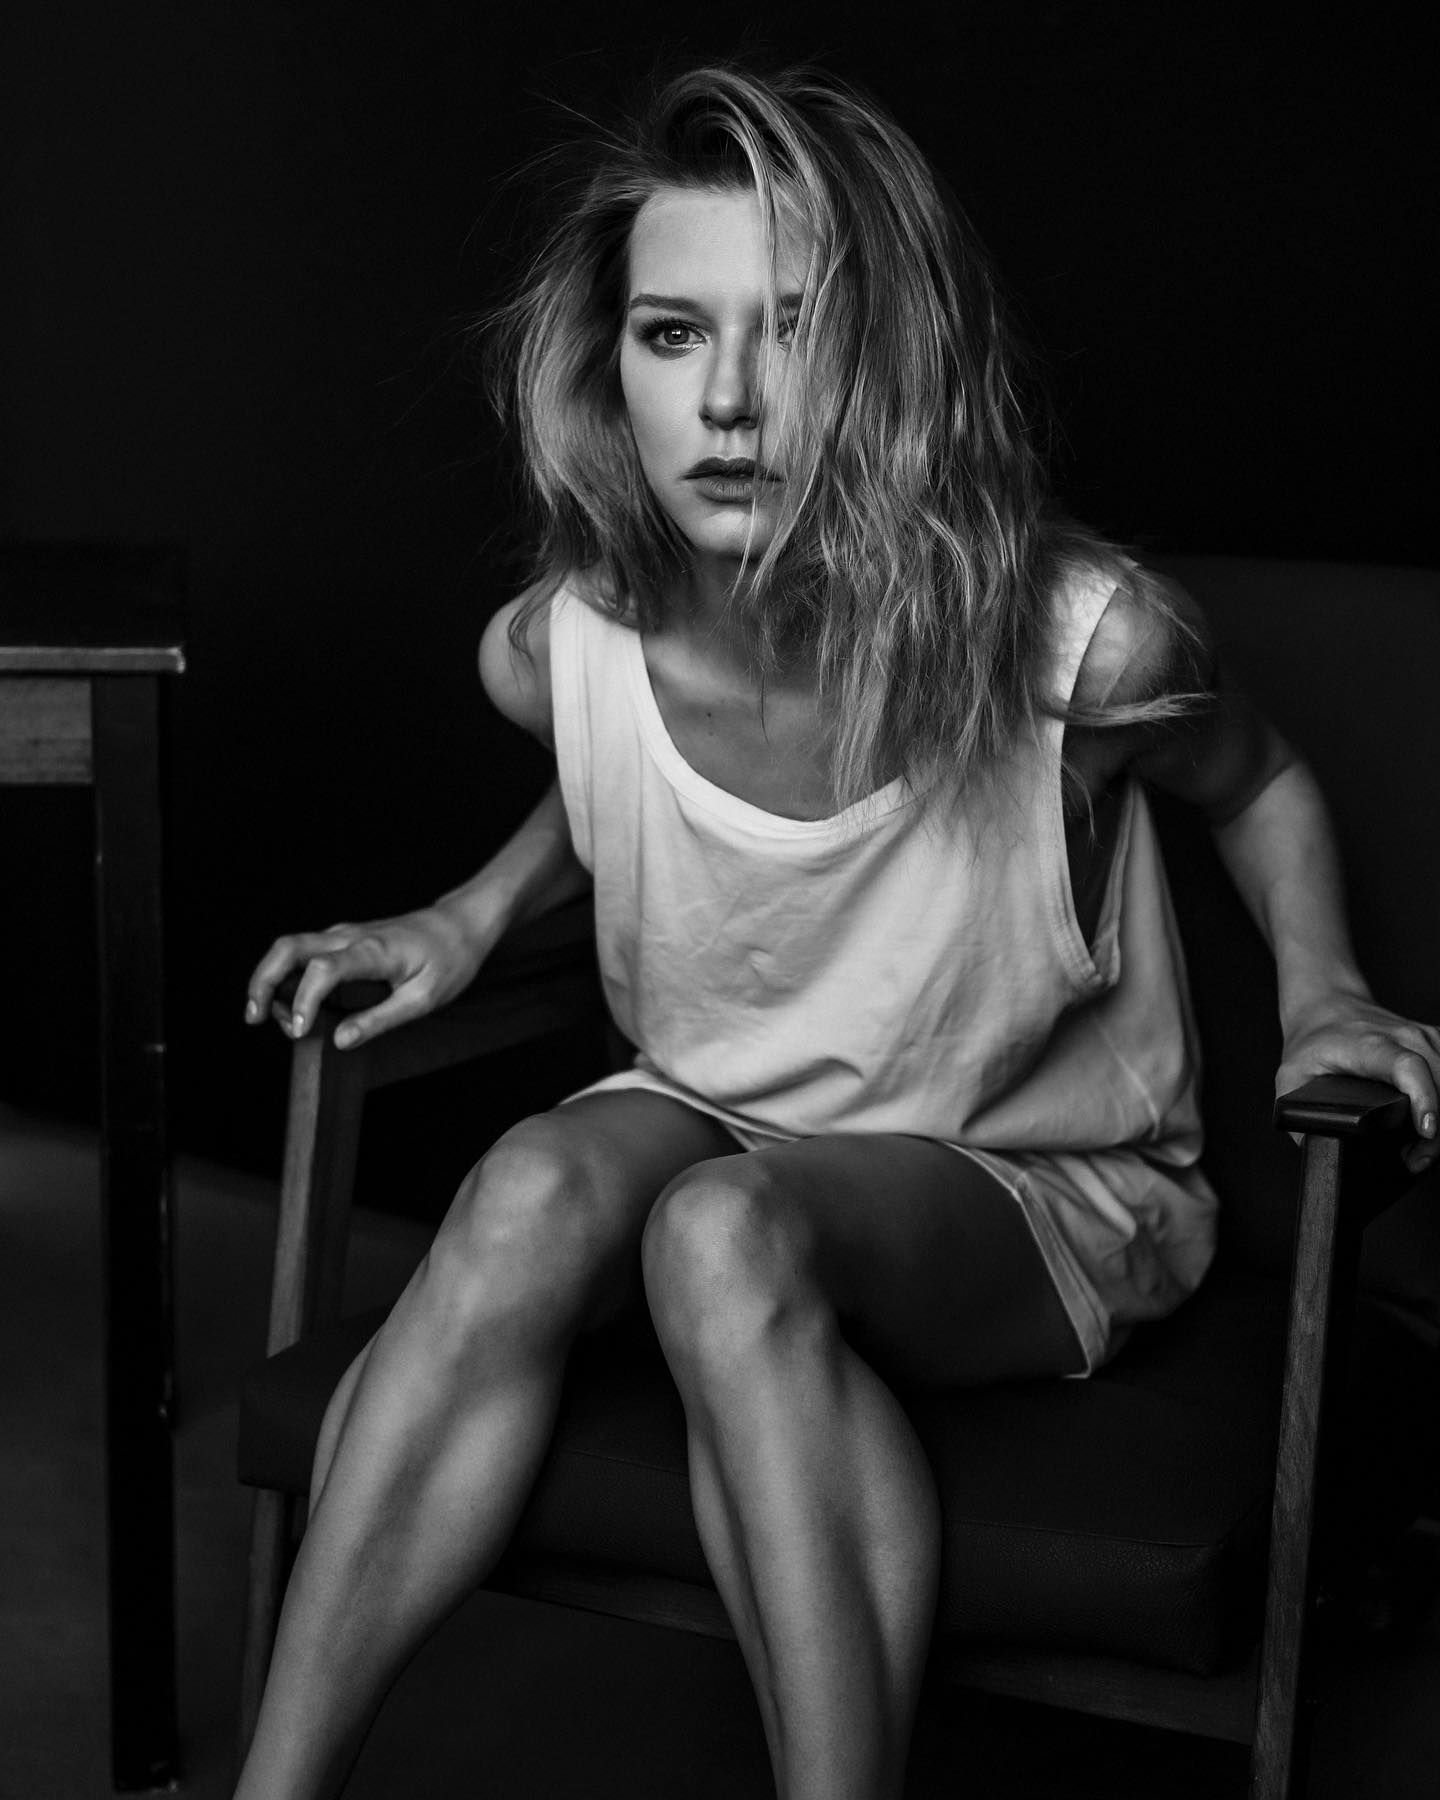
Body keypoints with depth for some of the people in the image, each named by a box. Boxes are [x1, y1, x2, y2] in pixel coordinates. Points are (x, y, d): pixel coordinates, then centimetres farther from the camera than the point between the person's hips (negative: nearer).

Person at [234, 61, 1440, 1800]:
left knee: (730, 1235, -35)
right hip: (713, 1121, 3)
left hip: (1048, 1190, -3)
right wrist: (475, 914, 2)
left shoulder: (1077, 644, -24)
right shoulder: (558, 650, -14)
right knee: (536, 1186, -31)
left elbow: (1256, 784, 1)